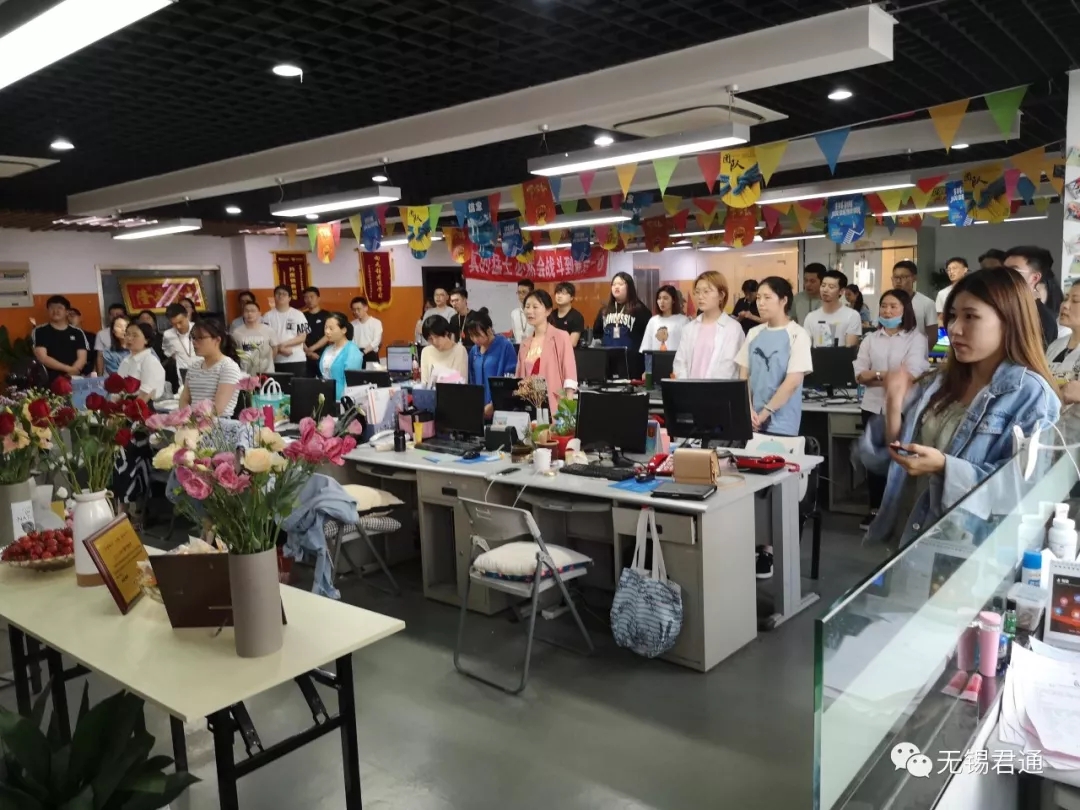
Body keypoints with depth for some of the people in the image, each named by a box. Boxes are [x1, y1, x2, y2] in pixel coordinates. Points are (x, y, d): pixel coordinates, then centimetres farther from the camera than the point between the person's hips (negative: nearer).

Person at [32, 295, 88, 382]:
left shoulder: (77, 333, 14)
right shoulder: (39, 332, 8)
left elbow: (82, 358, 6)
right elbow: (42, 358, -2)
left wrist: (72, 371, -12)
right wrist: (68, 369, -11)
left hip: (74, 379, 2)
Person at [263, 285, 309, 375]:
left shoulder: (298, 314, 2)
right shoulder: (268, 316, 4)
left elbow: (302, 337, -3)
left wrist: (283, 344, -12)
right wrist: (279, 349, -16)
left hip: (296, 360, -1)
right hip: (276, 361, 1)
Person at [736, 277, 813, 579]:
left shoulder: (797, 335, -5)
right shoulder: (754, 334, 11)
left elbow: (793, 381, -12)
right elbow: (743, 376, 10)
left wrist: (765, 413, -16)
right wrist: (748, 411, -5)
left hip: (780, 424, -5)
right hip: (751, 422, 5)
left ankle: (771, 548, 8)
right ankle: (756, 542, 15)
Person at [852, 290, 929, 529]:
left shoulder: (916, 338, -2)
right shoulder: (870, 339, 9)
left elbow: (911, 376, -13)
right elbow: (859, 374, 2)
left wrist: (876, 376, -8)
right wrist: (887, 375, -11)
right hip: (873, 407, 4)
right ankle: (875, 509, 20)